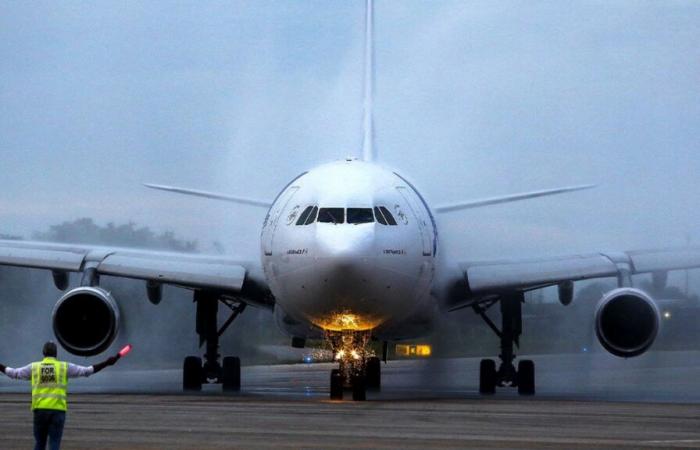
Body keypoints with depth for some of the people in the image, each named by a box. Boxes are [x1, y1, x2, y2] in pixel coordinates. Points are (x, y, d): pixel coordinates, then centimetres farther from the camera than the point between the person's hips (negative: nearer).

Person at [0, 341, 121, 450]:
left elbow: (14, 373, 16)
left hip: (39, 410, 2)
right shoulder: (64, 367, 4)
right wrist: (107, 363, 9)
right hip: (58, 410, -2)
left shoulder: (34, 367, 8)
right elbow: (87, 371, 4)